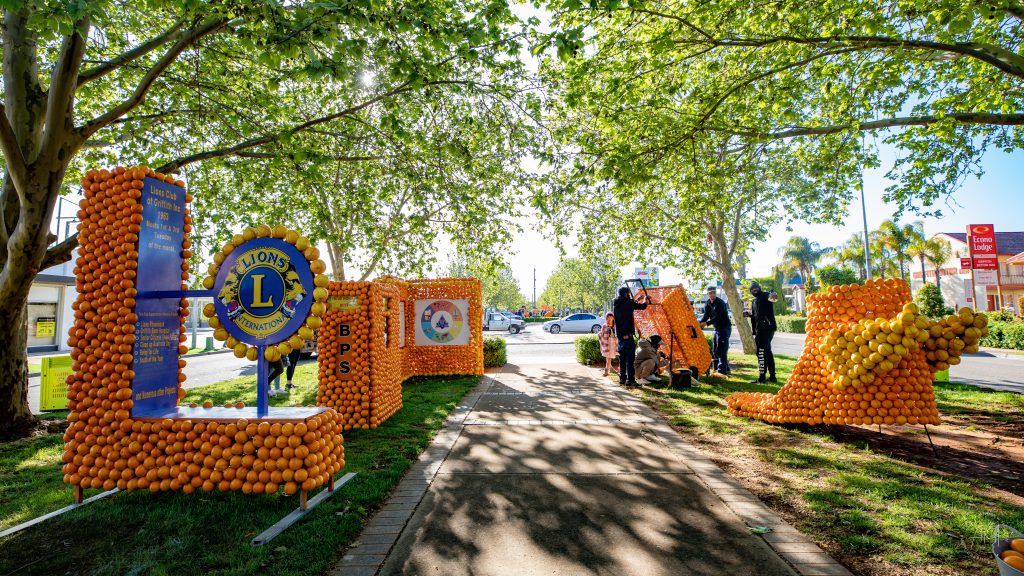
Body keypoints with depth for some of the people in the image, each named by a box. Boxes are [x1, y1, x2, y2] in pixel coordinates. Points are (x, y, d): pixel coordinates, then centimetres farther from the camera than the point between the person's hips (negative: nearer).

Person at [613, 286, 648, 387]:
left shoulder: (616, 304, 10)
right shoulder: (628, 303, -12)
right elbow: (643, 306, -4)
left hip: (619, 335, 8)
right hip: (627, 335, -8)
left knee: (622, 358, 15)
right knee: (630, 359, -6)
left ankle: (622, 378, 21)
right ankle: (630, 381, -7)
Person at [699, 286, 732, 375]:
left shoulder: (720, 303, -17)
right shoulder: (708, 304, 6)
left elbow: (717, 317, -25)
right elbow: (705, 316, -2)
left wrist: (706, 323, -36)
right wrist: (700, 323, -20)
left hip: (725, 328, -8)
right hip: (717, 328, 8)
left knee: (722, 350, -12)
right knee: (715, 350, 11)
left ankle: (722, 371, -11)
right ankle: (726, 369, 22)